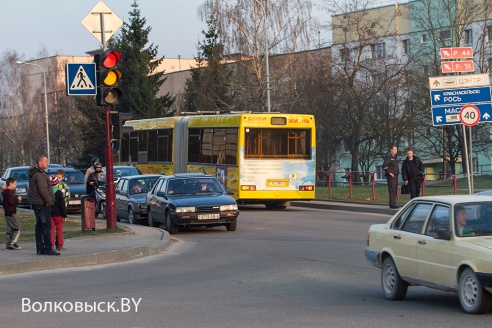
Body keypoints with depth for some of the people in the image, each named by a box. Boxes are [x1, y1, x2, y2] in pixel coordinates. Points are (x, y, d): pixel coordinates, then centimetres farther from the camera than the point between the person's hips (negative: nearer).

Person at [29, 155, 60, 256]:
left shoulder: (33, 174, 16)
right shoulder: (40, 175, -16)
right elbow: (43, 190, -23)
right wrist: (49, 200, -14)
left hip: (35, 202, 10)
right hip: (42, 204, -10)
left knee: (39, 226, 12)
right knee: (46, 226, -9)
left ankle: (40, 248, 14)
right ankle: (48, 248, -11)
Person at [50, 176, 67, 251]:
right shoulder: (59, 193, -10)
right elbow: (62, 205, -9)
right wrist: (64, 215, -5)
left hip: (50, 213, 3)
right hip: (58, 214, -3)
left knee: (51, 229, 6)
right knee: (59, 229, 4)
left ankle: (51, 245, 1)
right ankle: (60, 246, 5)